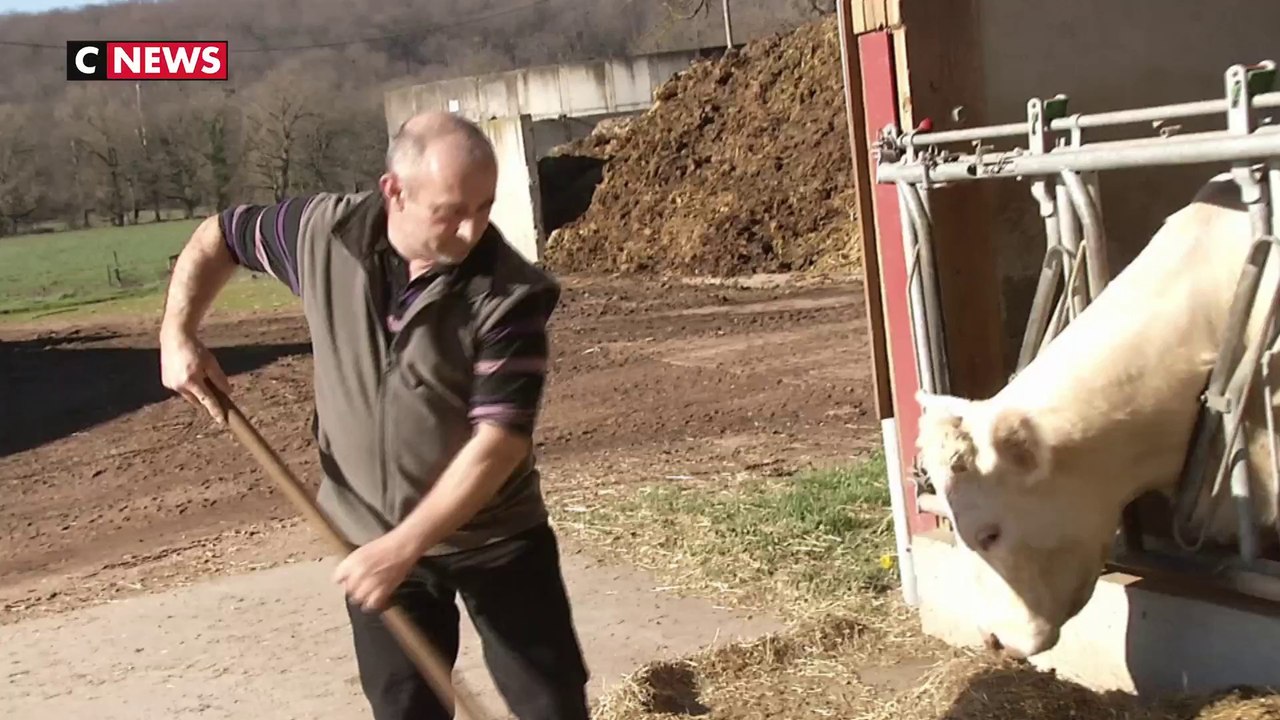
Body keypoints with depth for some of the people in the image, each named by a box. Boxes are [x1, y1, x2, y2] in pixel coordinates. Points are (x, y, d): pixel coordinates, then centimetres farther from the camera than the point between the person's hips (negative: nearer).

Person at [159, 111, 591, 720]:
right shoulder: (325, 233, -13)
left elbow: (500, 439, -27)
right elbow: (218, 238, 7)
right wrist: (177, 334, -7)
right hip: (372, 536, 2)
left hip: (495, 535, -2)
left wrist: (405, 546, -30)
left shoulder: (509, 294, -23)